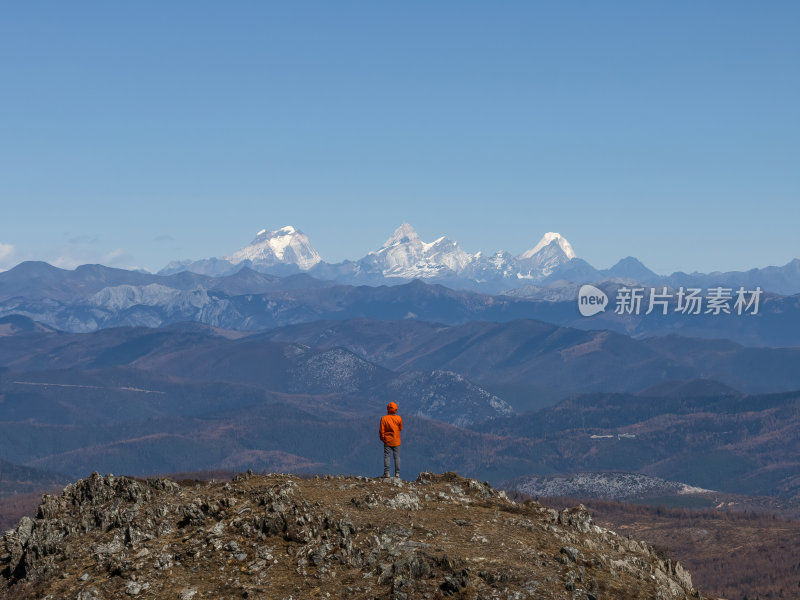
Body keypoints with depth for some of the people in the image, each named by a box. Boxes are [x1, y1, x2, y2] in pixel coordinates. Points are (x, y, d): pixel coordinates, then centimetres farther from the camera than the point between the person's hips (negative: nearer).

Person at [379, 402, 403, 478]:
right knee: (397, 457, 6)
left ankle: (386, 473, -1)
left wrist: (382, 438, 6)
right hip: (396, 441, 1)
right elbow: (401, 429, 5)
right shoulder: (399, 418, -7)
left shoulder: (384, 418, -11)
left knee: (386, 456, 4)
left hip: (387, 441, -1)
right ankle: (397, 473, 4)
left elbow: (381, 430, -7)